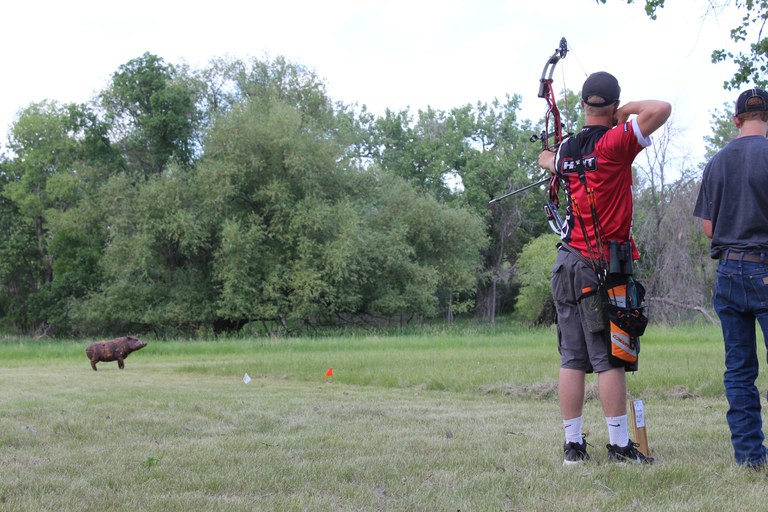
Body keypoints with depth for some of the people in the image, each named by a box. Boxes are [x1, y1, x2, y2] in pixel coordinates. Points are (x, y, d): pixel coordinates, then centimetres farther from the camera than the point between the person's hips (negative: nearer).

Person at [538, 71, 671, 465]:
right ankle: (619, 444, 1)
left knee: (572, 359, 6)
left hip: (568, 264, 6)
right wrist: (627, 111, -2)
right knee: (610, 359, -3)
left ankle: (573, 444, 9)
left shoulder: (567, 149, 9)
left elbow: (548, 160, 32)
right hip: (604, 267, -6)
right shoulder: (615, 142, -11)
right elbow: (661, 109, -20)